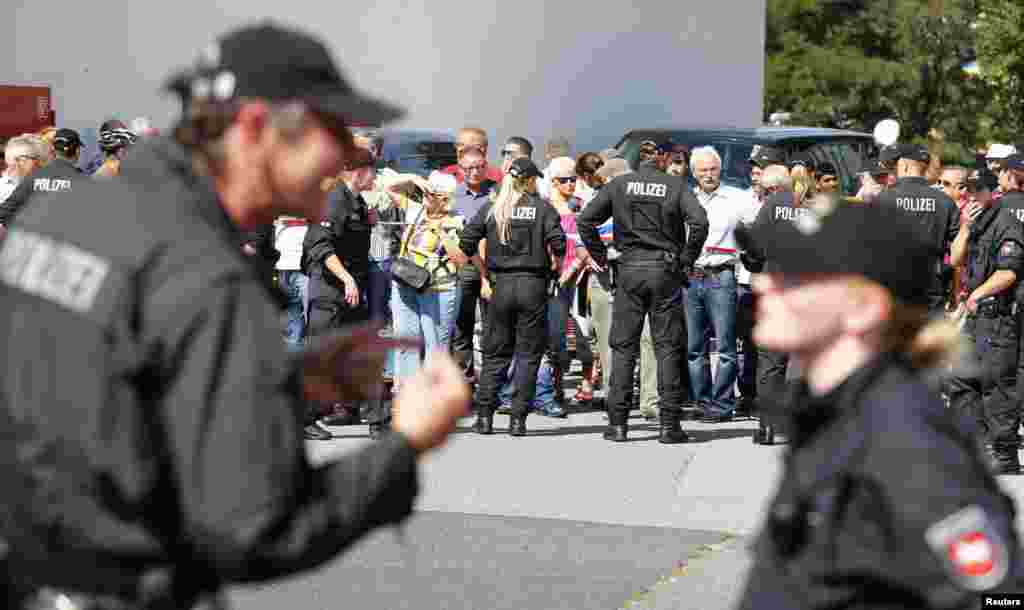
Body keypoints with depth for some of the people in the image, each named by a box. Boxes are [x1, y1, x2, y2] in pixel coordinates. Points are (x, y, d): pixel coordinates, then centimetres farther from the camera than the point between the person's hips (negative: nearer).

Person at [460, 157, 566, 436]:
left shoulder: (491, 209, 4)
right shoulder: (542, 208, -3)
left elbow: (467, 241, 1)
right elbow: (557, 242, -12)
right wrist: (556, 261, 8)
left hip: (502, 285, 2)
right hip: (534, 285, -2)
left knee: (495, 353, 12)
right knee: (528, 354, 5)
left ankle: (484, 415, 8)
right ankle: (518, 418, 1)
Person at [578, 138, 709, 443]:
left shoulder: (619, 184, 3)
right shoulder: (676, 186, -1)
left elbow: (585, 220, 0)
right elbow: (699, 222, -13)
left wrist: (600, 256, 9)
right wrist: (686, 259, -3)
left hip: (629, 269, 1)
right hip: (666, 270, -1)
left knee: (623, 346, 7)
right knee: (668, 347, 4)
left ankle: (617, 423, 4)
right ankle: (669, 424, 2)